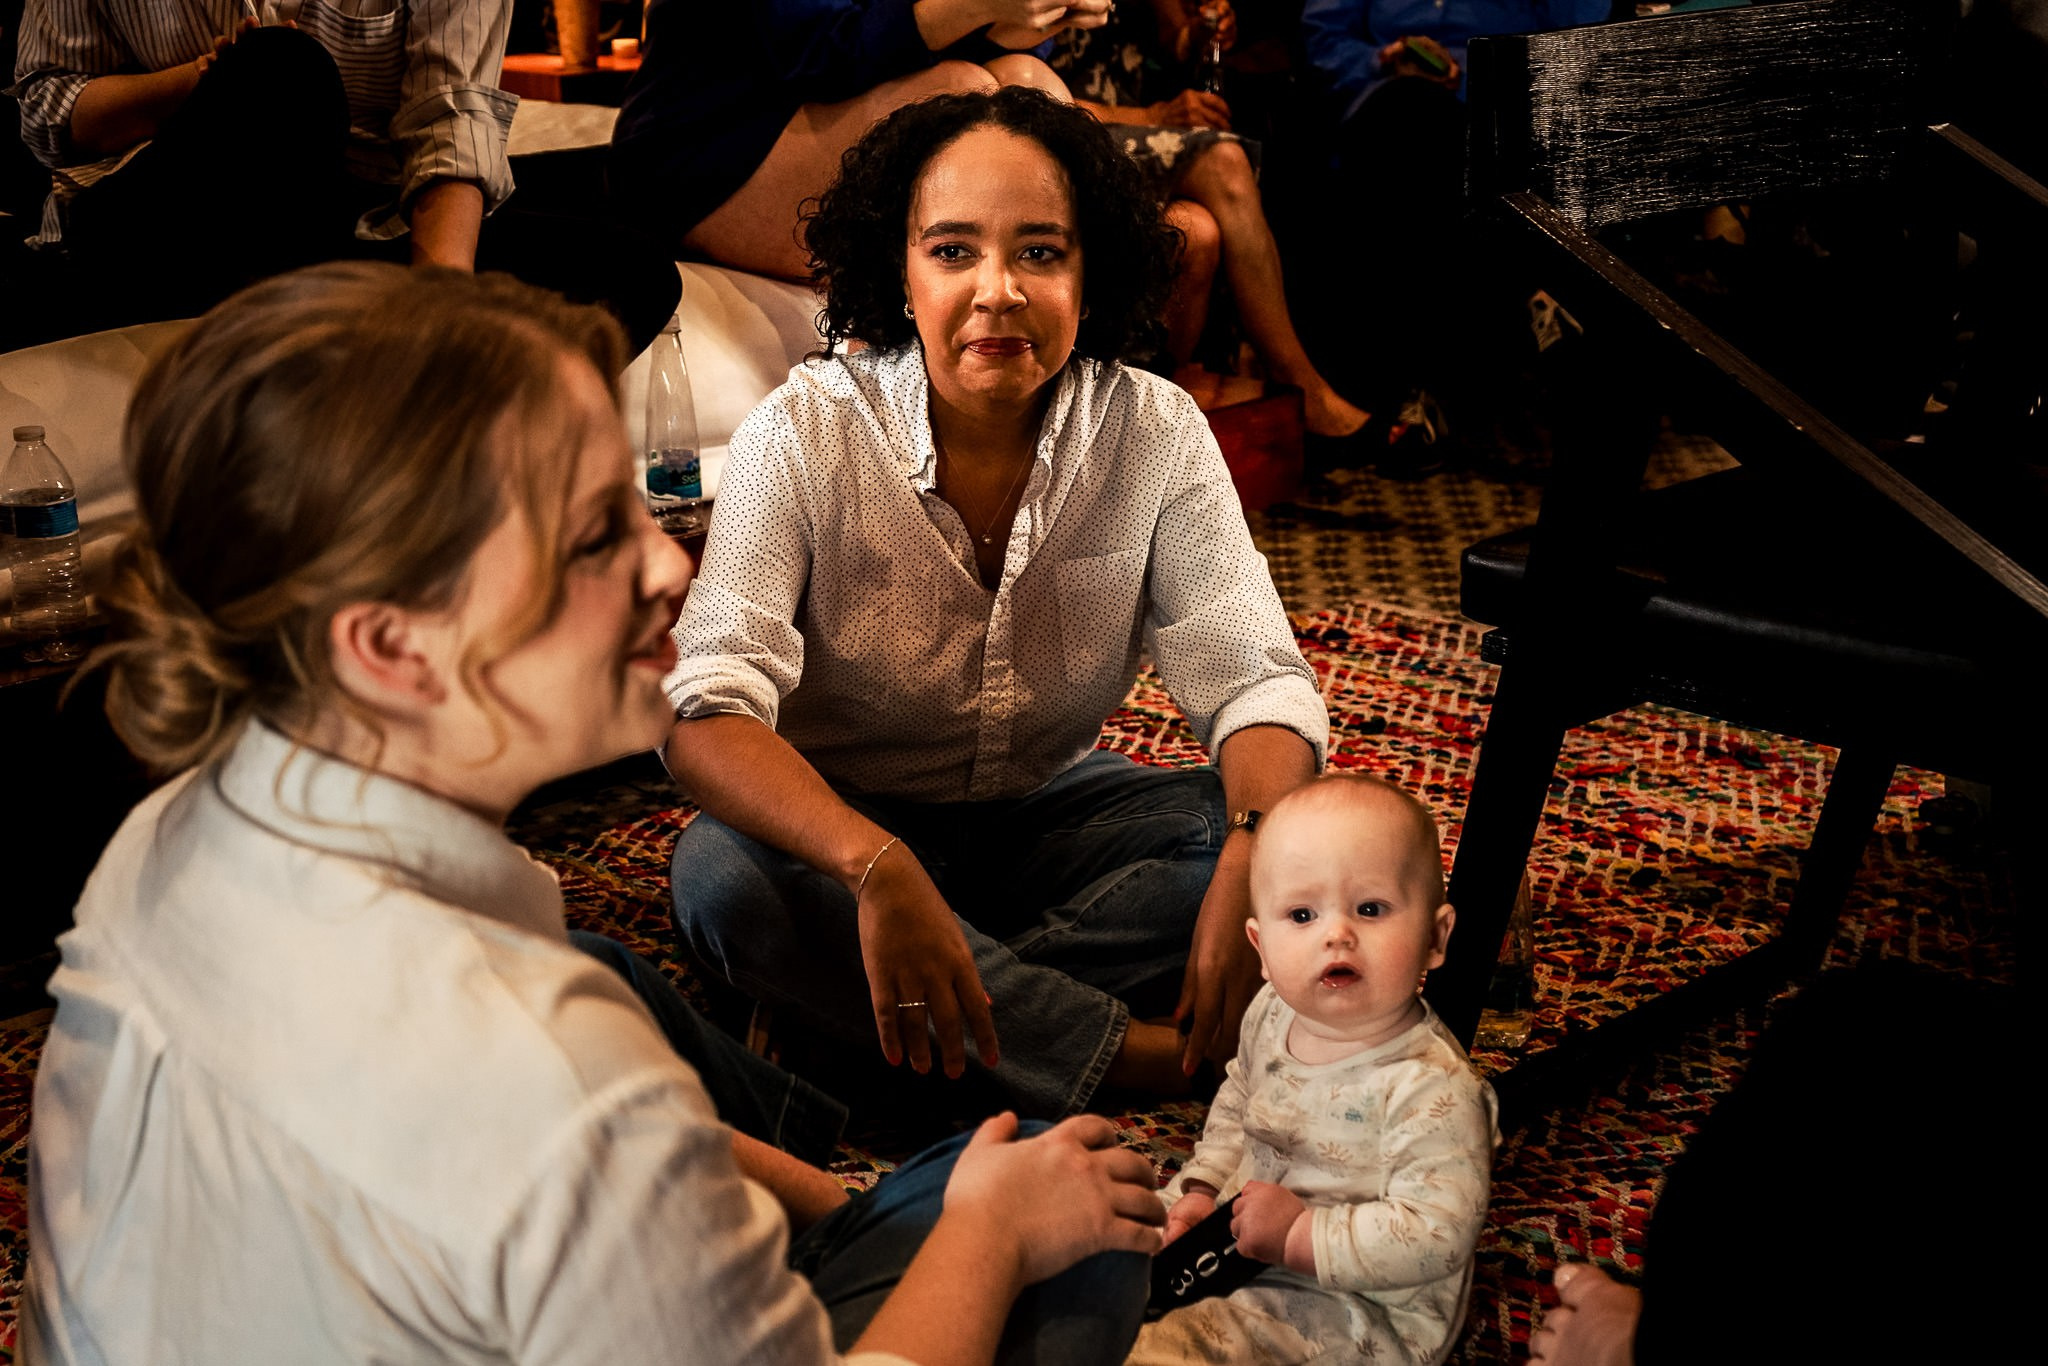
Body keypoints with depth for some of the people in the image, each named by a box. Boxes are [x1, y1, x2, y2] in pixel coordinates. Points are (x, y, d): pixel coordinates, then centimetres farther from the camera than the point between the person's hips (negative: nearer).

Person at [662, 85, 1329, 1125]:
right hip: (846, 822, -2)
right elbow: (709, 709, -28)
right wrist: (877, 870, -47)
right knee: (721, 873, -35)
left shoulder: (1155, 434, -9)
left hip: (1052, 810, 3)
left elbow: (1254, 677, -12)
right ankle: (1130, 1053, -28)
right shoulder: (805, 434, -17)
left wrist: (1257, 859, -35)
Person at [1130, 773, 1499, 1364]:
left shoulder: (1432, 1091, -30)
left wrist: (1300, 1236, -30)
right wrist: (1204, 1189, 2)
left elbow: (1436, 1234, -32)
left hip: (1367, 1308, -7)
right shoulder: (1274, 1012, -6)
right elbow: (1237, 1101, 15)